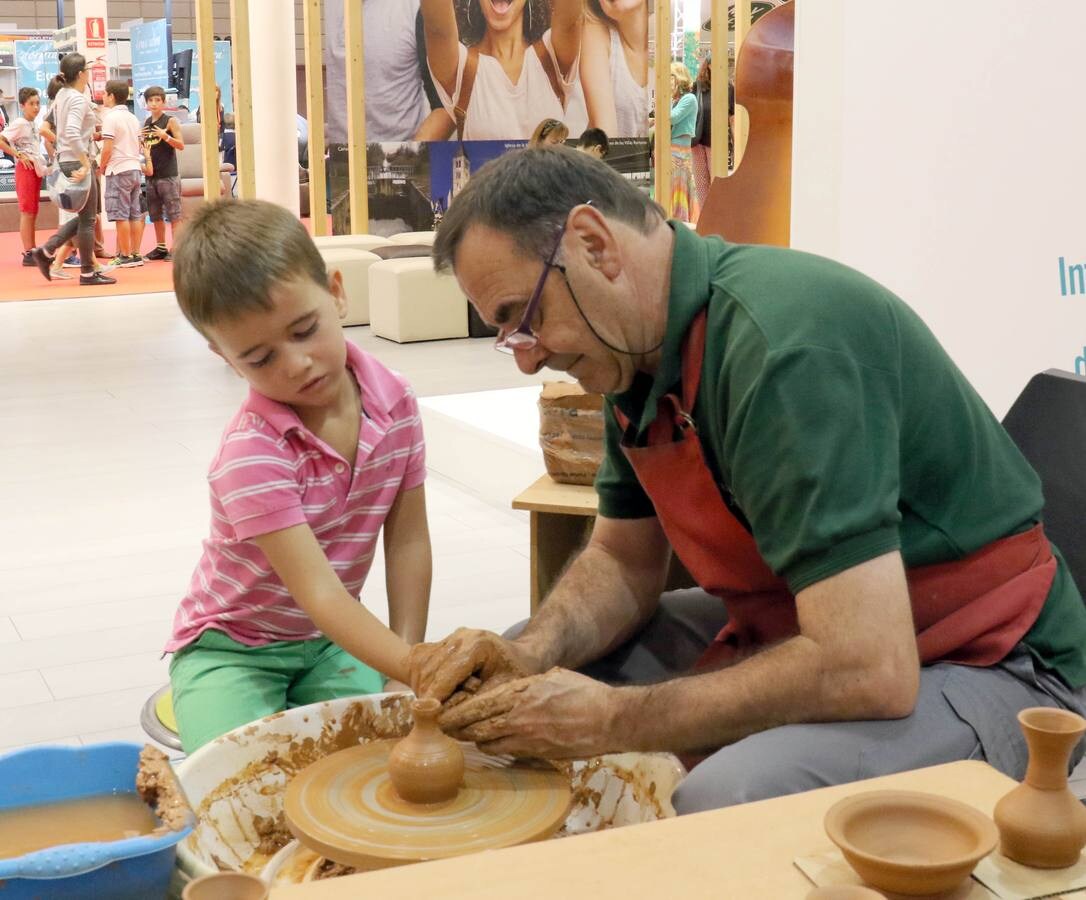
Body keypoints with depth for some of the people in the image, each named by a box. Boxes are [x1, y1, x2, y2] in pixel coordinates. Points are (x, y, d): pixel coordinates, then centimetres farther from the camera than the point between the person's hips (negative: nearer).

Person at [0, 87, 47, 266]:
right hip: (25, 169, -8)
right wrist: (18, 155, -16)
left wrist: (43, 164, 12)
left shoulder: (33, 124, 13)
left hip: (37, 169, 8)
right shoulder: (19, 123, -11)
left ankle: (33, 251, 17)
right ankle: (28, 253, -5)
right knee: (27, 212, -6)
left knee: (33, 212, 12)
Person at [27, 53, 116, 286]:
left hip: (66, 161, 9)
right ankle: (88, 273, 6)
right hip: (78, 162, -9)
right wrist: (85, 164, -24)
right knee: (87, 219, 0)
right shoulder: (79, 99, -16)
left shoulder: (62, 95, 12)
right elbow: (72, 134, -28)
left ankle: (46, 251, 13)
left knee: (83, 217, 17)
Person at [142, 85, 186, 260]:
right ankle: (161, 247, 21)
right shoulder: (146, 123, 13)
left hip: (168, 175, -7)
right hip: (151, 175, 7)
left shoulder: (170, 121, -4)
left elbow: (181, 145, -9)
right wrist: (139, 138, 1)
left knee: (173, 214, -6)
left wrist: (165, 136, -24)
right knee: (155, 215, 12)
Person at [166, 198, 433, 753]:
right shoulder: (251, 454, -29)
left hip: (331, 643, 5)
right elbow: (319, 592, -35)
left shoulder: (395, 402, -12)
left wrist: (410, 665, -11)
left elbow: (407, 542, -5)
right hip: (232, 648, -5)